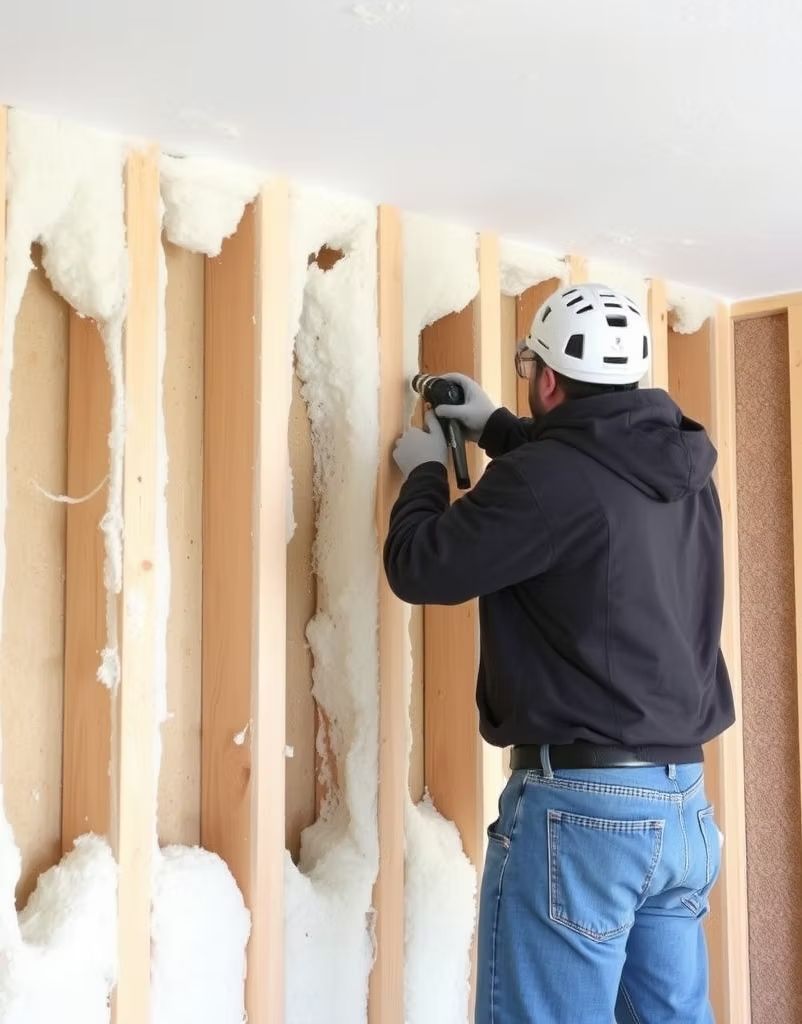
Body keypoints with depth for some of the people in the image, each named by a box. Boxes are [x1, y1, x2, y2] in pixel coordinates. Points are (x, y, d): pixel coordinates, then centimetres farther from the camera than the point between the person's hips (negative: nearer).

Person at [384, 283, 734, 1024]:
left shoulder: (548, 477, -17)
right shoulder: (684, 472, 8)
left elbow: (419, 567, -9)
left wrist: (425, 472, 8)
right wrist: (497, 428, 34)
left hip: (580, 802, -8)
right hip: (684, 803, 8)